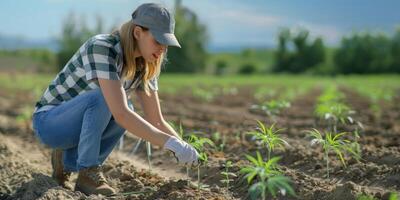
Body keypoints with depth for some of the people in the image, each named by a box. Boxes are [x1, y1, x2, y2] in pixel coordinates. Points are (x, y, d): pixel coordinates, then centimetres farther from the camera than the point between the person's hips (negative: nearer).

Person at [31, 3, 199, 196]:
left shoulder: (145, 66, -5)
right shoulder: (101, 48, -29)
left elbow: (156, 121, -3)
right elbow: (120, 114, -38)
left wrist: (185, 147, -19)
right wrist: (170, 143, -39)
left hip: (76, 123, 7)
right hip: (48, 122, -7)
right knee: (102, 97, -31)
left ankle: (67, 160, 1)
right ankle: (88, 173, -18)